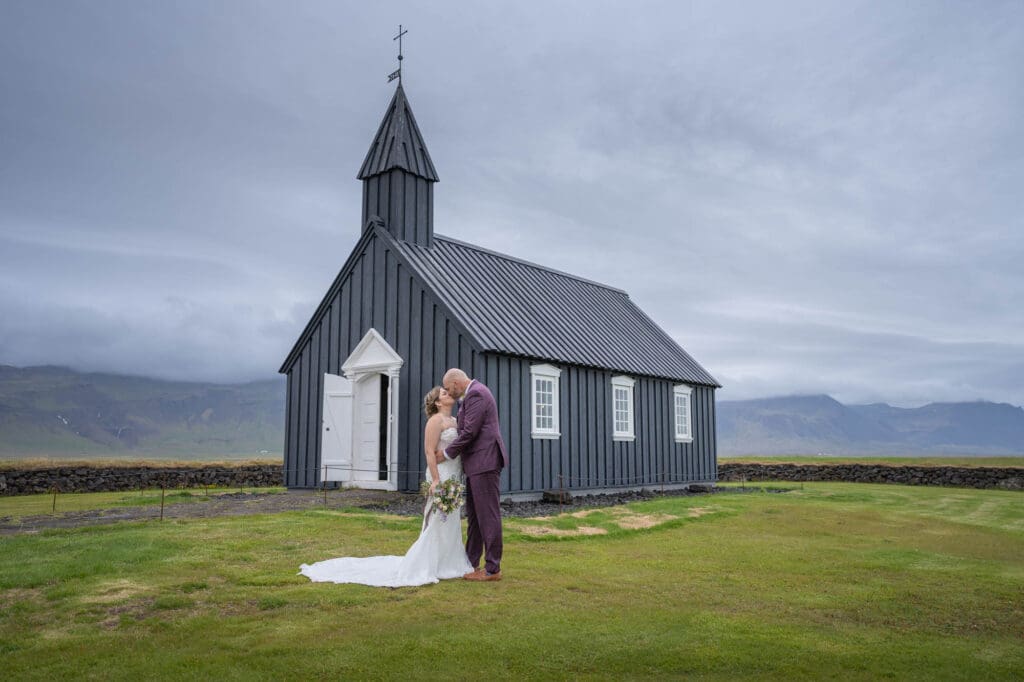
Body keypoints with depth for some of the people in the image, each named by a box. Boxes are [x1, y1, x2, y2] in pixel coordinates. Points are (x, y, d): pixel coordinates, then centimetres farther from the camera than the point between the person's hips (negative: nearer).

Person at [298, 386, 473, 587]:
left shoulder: (453, 421, 16)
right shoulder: (435, 420, -11)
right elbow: (429, 452, -17)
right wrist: (435, 480, -23)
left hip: (453, 478, 9)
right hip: (441, 476, -8)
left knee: (450, 522, 11)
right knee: (437, 522, -6)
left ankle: (443, 565, 20)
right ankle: (419, 568, 1)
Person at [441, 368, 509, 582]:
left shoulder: (476, 394, -14)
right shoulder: (473, 394, 18)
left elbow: (469, 432, -18)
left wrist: (447, 453, -8)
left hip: (485, 462, -11)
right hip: (477, 464, 11)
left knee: (488, 515, -5)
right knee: (474, 515, 15)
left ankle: (492, 569, 2)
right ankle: (471, 563, 23)